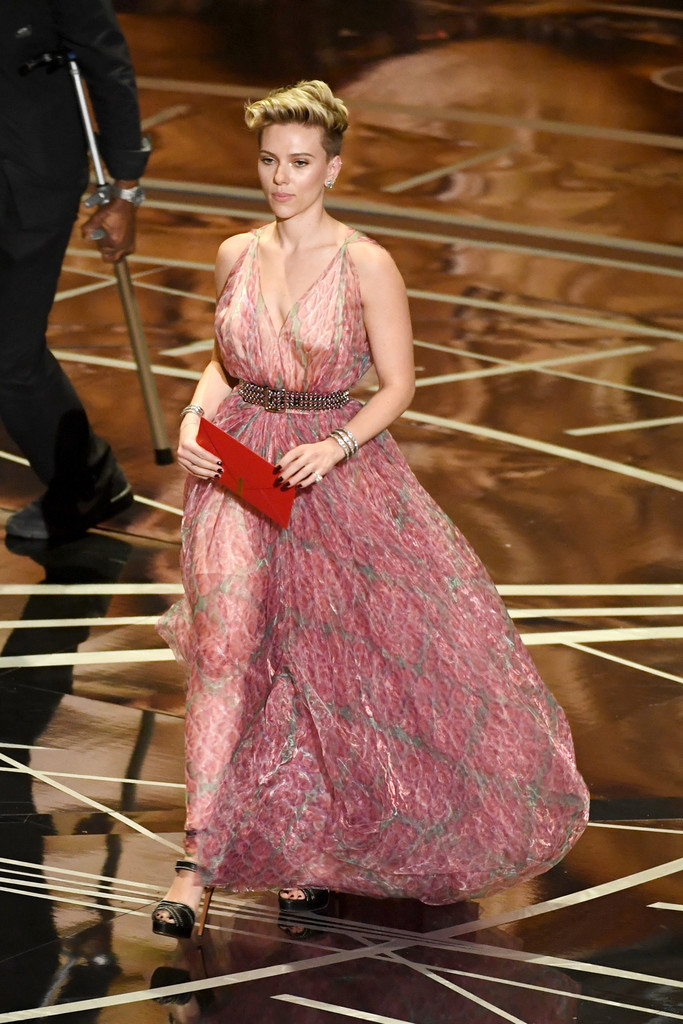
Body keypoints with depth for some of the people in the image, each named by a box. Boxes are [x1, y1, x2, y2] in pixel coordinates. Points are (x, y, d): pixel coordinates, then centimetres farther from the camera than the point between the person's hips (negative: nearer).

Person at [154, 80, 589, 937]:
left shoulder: (366, 265, -7)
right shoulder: (237, 256, 5)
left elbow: (397, 385, -4)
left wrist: (338, 445, -19)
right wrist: (196, 419, -2)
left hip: (336, 473, -2)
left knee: (329, 658, 5)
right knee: (228, 642, -14)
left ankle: (310, 845, 28)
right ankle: (199, 860, -13)